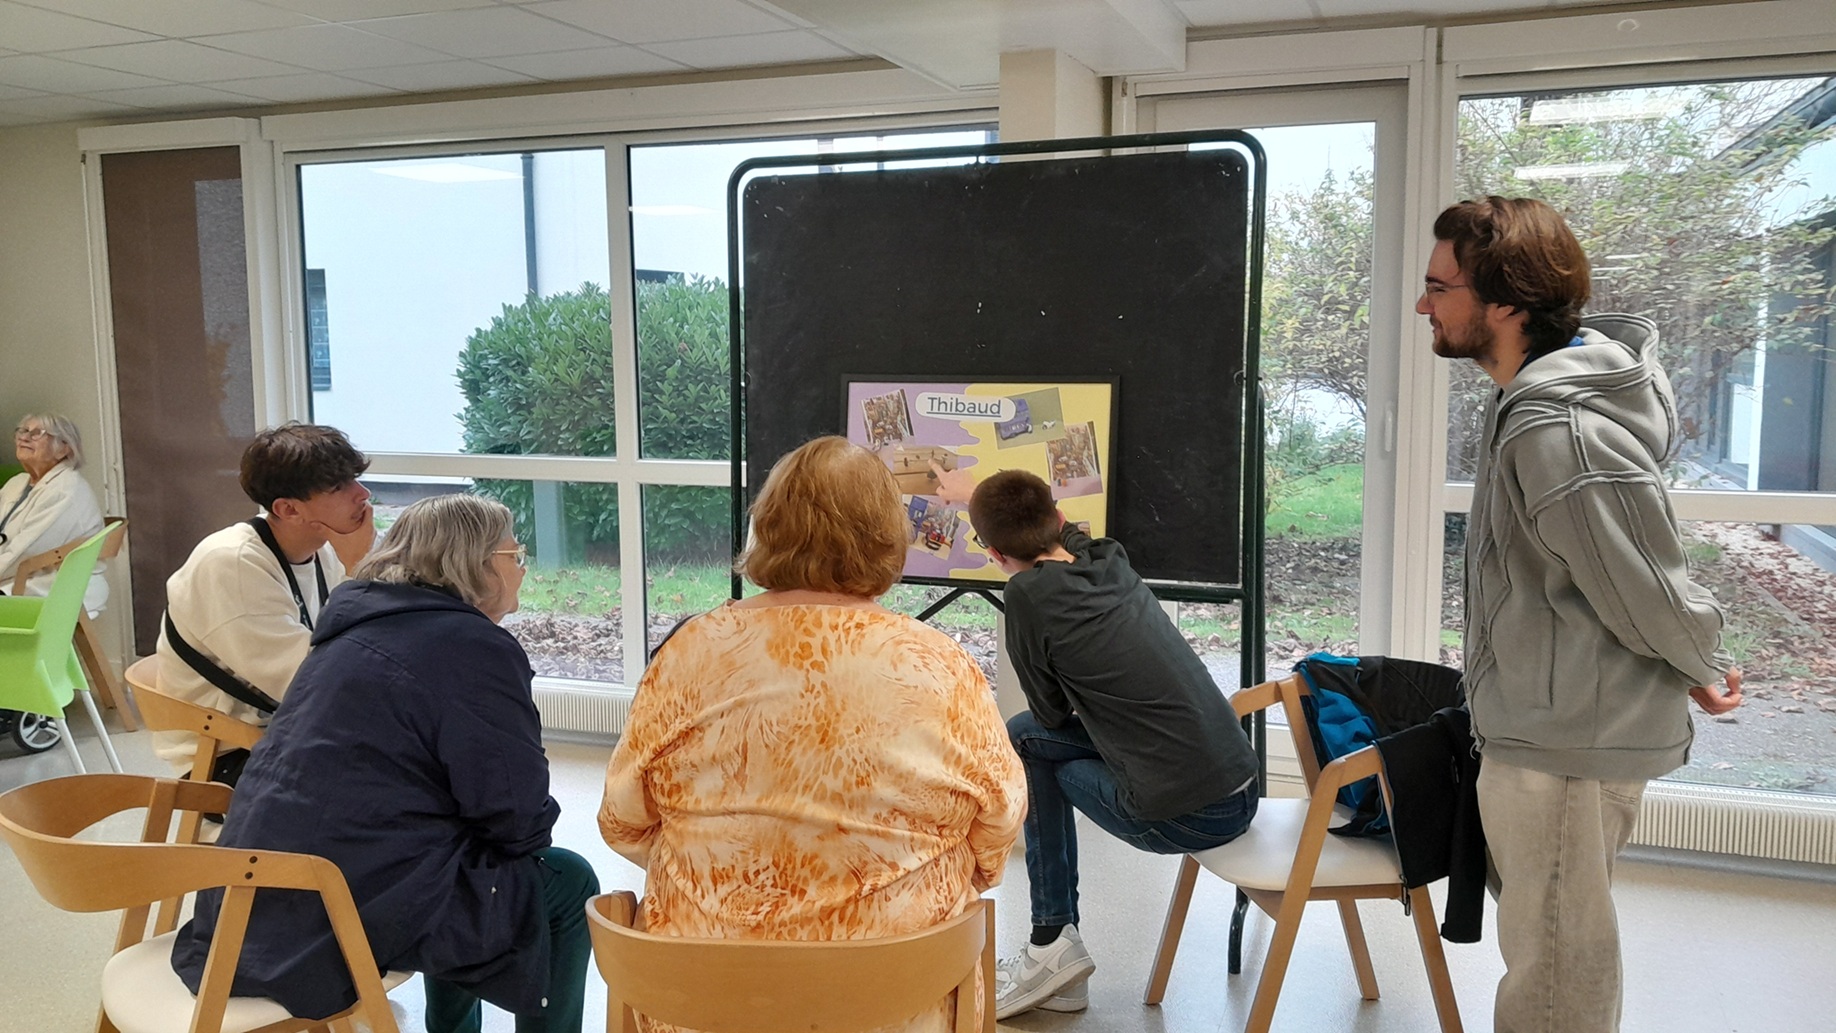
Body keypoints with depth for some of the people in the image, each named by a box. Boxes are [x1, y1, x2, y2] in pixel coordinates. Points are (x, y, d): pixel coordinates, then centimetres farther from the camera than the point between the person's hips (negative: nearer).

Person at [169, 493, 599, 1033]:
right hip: (354, 917, -9)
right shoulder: (476, 649, -13)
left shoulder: (359, 629, 14)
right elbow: (518, 818, -12)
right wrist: (532, 838, 10)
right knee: (567, 884, 6)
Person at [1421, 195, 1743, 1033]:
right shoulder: (1534, 395, 4)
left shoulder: (1559, 434, -28)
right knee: (1567, 954, 25)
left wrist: (1703, 668, -3)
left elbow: (1652, 594, -22)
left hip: (1568, 741, -10)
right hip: (1546, 728, 10)